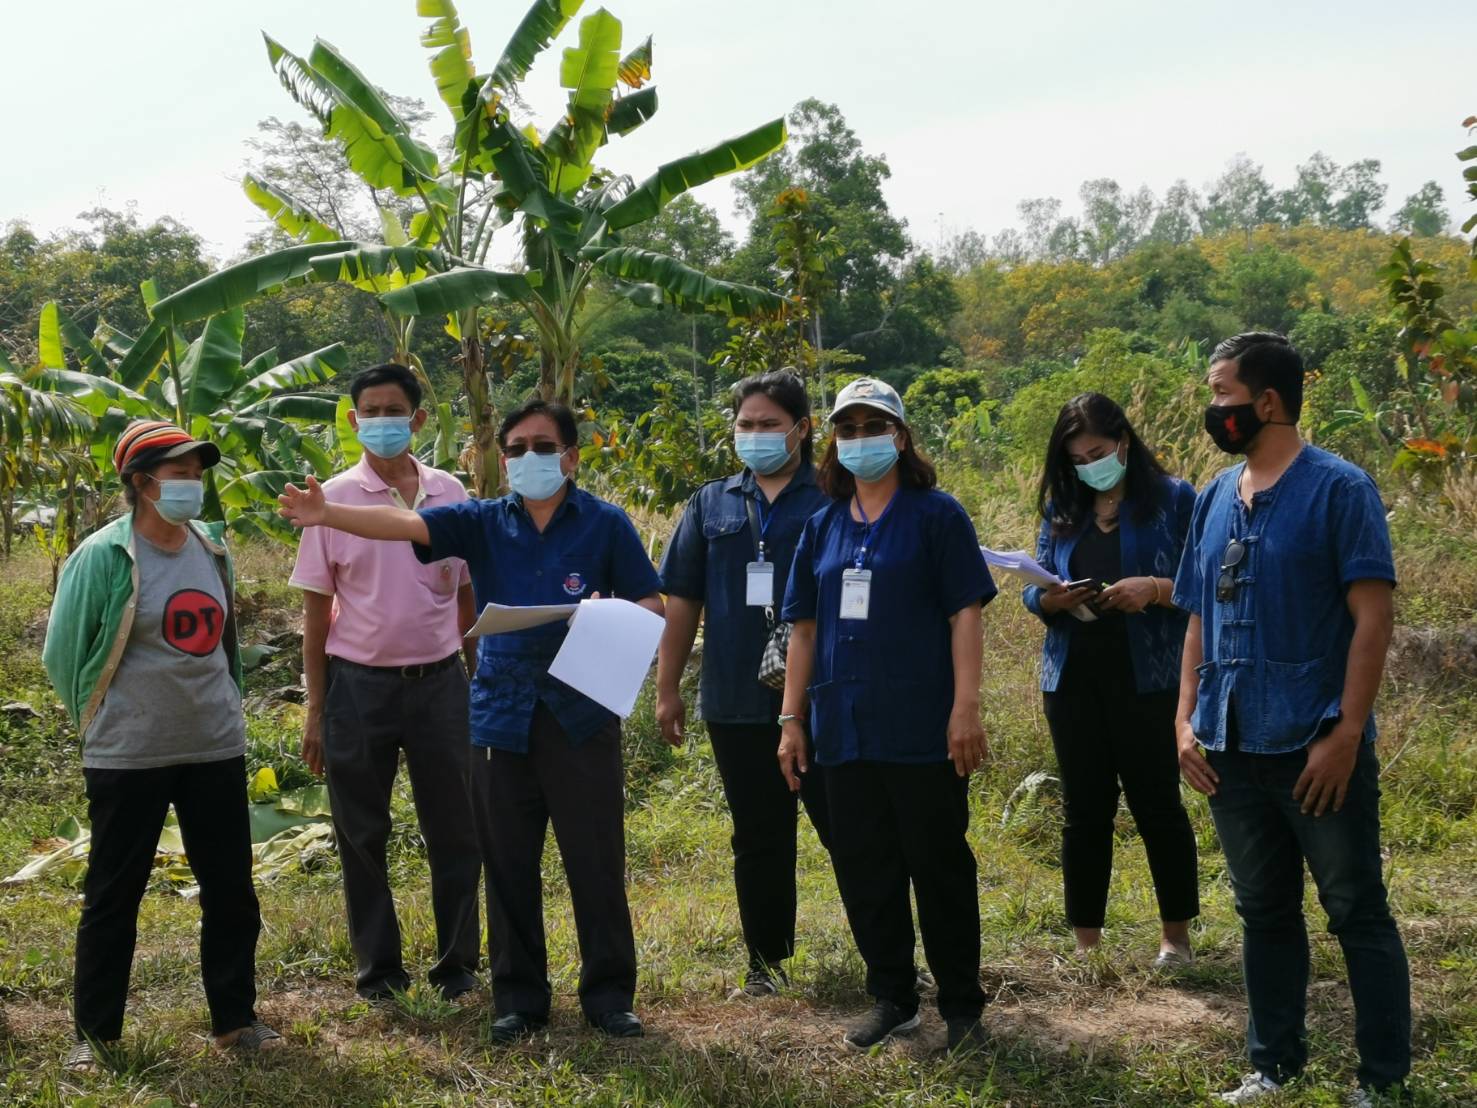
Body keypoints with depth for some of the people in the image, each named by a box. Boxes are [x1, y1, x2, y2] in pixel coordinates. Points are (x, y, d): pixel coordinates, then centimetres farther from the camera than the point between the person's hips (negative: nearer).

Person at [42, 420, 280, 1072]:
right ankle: (94, 1033, 19)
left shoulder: (212, 548, 5)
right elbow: (62, 654, -3)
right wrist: (104, 721, 6)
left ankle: (235, 1019, 24)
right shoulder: (102, 557, -12)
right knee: (112, 899, 6)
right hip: (128, 758, -5)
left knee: (231, 892, 10)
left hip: (216, 750, 5)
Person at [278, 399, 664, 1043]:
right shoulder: (485, 523, 6)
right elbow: (403, 523, -8)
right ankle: (519, 997, 23)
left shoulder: (606, 525, 1)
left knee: (596, 863, 2)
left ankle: (609, 995, 17)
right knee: (509, 868, 10)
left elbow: (654, 605, 2)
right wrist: (327, 514, -25)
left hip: (582, 716, -2)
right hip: (502, 716, 2)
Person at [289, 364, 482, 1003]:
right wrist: (316, 709, 1)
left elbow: (470, 596, 9)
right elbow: (316, 612, 2)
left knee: (453, 830, 6)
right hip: (359, 686, -1)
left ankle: (458, 963, 20)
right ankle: (378, 969, 21)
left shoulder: (449, 495, 3)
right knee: (362, 836, 8)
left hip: (439, 681, 1)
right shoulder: (334, 500, -1)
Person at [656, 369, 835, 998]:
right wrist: (667, 688, 7)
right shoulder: (711, 506, 10)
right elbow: (682, 600, 11)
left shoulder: (831, 501, -1)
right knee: (759, 839, 12)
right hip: (736, 703, 3)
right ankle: (767, 961, 24)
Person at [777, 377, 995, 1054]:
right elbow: (805, 627, 13)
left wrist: (966, 708, -14)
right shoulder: (823, 527, 12)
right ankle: (892, 1000, 23)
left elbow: (965, 614, -6)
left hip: (922, 728, -5)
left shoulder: (935, 515, -2)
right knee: (864, 870, 9)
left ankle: (961, 1008, 14)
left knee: (939, 866, 2)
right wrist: (791, 719, 9)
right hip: (845, 730, 5)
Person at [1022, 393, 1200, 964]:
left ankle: (1176, 935, 19)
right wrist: (1051, 599, -11)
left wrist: (1155, 589, -23)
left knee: (1157, 804, 4)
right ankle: (1086, 940, 18)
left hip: (1147, 679, -4)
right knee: (1085, 809, 9)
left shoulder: (1173, 499, -3)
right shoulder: (1060, 509, 10)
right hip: (1073, 680, 4)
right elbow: (1033, 590, 12)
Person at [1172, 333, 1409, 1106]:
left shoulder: (1339, 489, -8)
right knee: (1264, 913, 15)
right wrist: (1186, 721, 5)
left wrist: (1346, 733, -17)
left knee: (1358, 914, 4)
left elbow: (1373, 617, -12)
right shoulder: (1215, 499, 10)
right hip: (1234, 749, 6)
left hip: (1316, 746, -6)